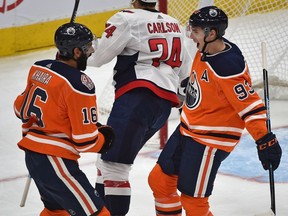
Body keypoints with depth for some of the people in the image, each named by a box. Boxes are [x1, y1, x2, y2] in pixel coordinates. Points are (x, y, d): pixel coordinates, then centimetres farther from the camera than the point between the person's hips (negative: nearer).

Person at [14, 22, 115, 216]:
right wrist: (104, 139, 3)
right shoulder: (80, 85, -20)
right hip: (55, 161, -9)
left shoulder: (39, 69, 4)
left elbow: (21, 108, 17)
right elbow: (85, 139, -17)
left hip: (32, 154, 9)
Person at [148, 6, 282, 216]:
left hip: (210, 139, -10)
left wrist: (265, 140, -30)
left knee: (192, 199, -6)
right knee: (159, 179, 17)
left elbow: (250, 104, -27)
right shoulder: (206, 48, -3)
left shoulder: (229, 66, -29)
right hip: (187, 128, 10)